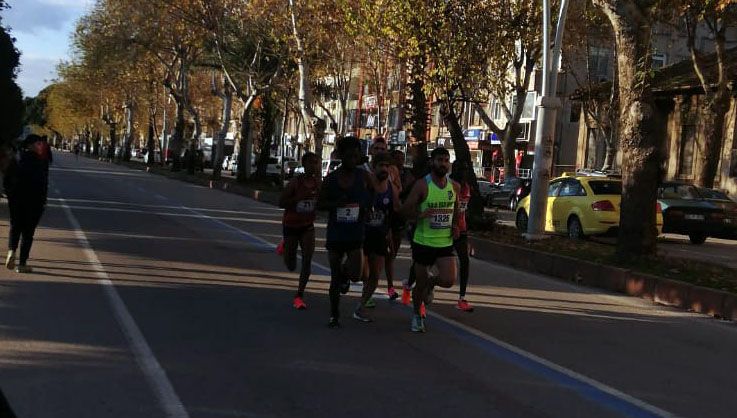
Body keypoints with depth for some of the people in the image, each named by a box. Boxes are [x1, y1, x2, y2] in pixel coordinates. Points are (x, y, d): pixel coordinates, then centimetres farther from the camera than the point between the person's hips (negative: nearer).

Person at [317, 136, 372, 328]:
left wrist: (366, 209, -4)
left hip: (356, 235, 0)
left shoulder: (364, 176, -2)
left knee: (355, 274, -14)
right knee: (335, 278, 8)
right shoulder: (331, 179, -2)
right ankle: (334, 314, 23)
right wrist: (335, 204, -16)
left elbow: (372, 197, 14)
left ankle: (345, 273, 23)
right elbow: (320, 204, 3)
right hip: (335, 234, 1)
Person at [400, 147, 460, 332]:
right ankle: (417, 314, 33)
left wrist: (455, 225, 4)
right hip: (423, 242, -3)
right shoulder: (422, 185, -9)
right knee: (420, 283, 7)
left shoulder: (454, 186, 5)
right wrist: (420, 215, -30)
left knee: (448, 280, -13)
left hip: (445, 243, 3)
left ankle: (431, 283, 23)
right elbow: (405, 209, -10)